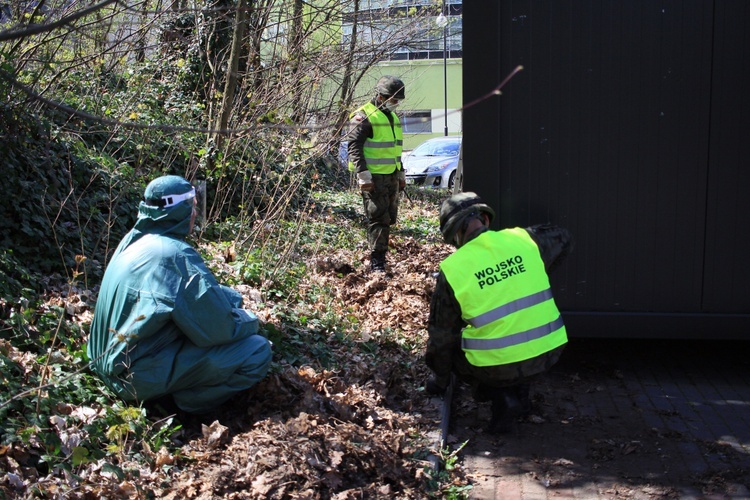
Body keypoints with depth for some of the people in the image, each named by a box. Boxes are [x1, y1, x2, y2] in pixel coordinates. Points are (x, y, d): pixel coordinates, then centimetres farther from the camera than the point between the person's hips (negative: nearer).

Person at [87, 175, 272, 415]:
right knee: (258, 352, -12)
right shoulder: (175, 255, -25)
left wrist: (234, 299, 8)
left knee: (230, 299, 19)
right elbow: (218, 328, -20)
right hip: (141, 377, -9)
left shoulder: (134, 239, 3)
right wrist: (248, 319, 0)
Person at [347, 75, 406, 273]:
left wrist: (401, 174, 26)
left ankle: (379, 253, 21)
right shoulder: (364, 116, -10)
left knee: (390, 218, 11)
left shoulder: (393, 117, 19)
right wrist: (363, 174, -22)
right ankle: (377, 261, -5)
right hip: (374, 177, -9)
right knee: (378, 218, -9)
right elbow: (354, 147, -15)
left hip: (392, 176, 9)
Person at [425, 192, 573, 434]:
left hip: (499, 366, -4)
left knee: (449, 347, 22)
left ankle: (501, 396, 5)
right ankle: (519, 390, 27)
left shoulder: (452, 269, -8)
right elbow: (564, 239, 24)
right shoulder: (523, 239, 0)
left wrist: (439, 380, 19)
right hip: (549, 352, 4)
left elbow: (441, 336, 2)